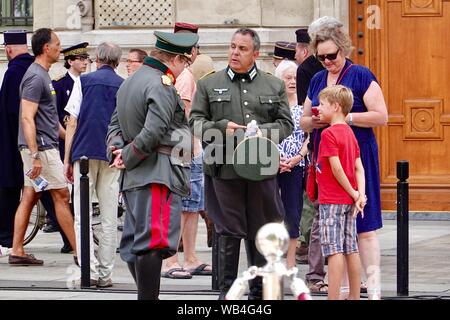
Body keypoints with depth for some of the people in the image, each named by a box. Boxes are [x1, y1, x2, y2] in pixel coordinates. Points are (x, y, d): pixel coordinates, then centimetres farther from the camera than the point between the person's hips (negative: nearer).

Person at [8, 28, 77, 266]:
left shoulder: (42, 75, 16)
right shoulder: (36, 77, -15)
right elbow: (27, 118, -21)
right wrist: (35, 155, -25)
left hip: (42, 147, 10)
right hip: (41, 148, -10)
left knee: (29, 197, 8)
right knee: (61, 196, -5)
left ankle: (17, 251, 8)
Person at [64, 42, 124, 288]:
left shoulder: (84, 81, 4)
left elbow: (72, 123, 0)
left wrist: (67, 159, 4)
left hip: (85, 153, -2)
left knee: (82, 216, 1)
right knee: (109, 219, 6)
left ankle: (90, 270, -12)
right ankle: (105, 274, 5)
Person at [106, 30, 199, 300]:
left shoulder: (129, 83, 18)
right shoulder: (162, 86, -13)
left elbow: (116, 124, 19)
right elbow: (154, 132, -22)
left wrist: (117, 149, 3)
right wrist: (127, 158, -10)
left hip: (134, 177, 10)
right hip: (159, 174, -10)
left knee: (135, 241, 12)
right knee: (154, 241, -12)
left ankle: (146, 294, 20)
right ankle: (149, 297, -14)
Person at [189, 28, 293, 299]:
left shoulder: (274, 86, 11)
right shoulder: (209, 84, 8)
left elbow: (286, 124, 9)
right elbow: (195, 122, 5)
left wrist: (264, 132, -11)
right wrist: (222, 128, -12)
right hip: (224, 169, -1)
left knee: (261, 232, 7)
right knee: (228, 232, 1)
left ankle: (260, 291, 17)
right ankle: (227, 291, 9)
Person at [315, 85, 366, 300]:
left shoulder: (329, 134, -13)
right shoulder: (349, 133, 11)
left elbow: (336, 168, -18)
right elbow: (359, 168, 7)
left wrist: (353, 193, -9)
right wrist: (360, 195, -1)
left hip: (332, 201, -8)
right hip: (349, 200, 8)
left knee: (334, 250, -8)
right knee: (351, 250, 10)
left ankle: (334, 297, -10)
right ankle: (354, 296, 14)